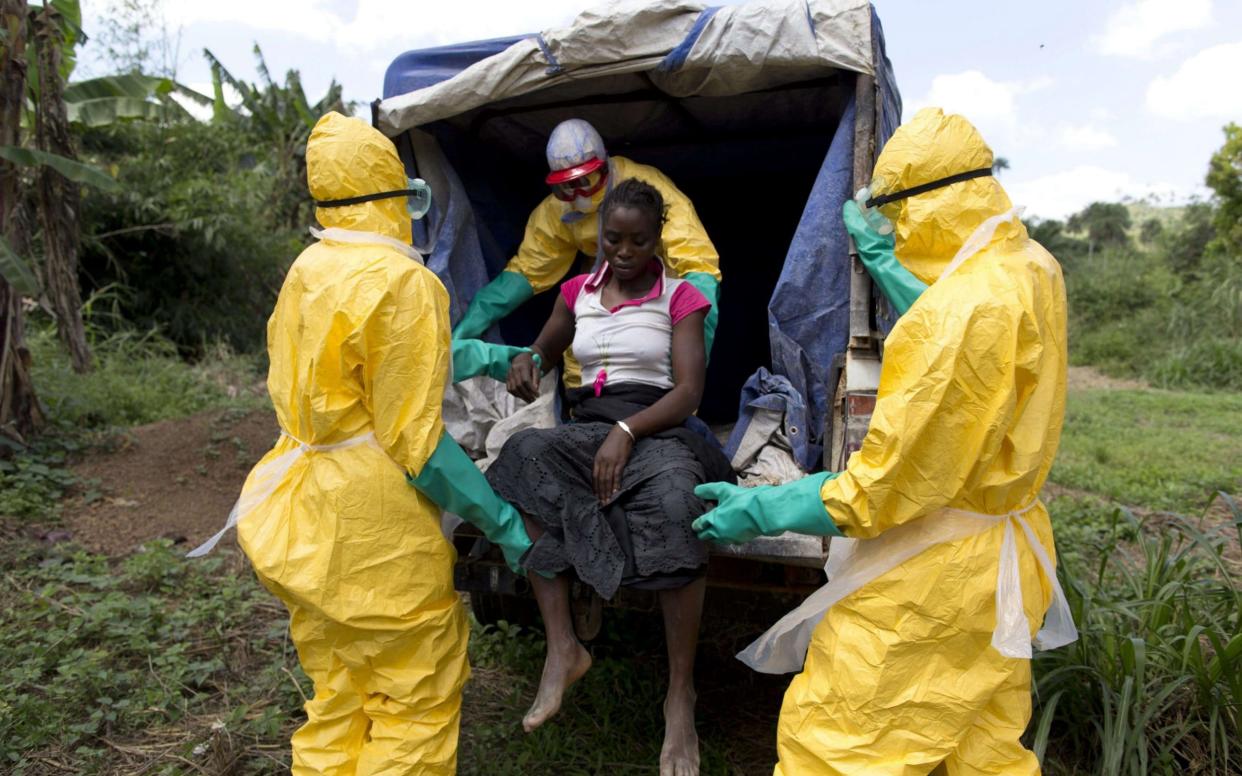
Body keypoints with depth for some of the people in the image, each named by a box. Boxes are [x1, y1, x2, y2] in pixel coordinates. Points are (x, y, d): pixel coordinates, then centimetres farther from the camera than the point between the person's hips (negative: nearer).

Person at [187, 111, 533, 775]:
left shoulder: (303, 273, 7)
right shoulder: (400, 281, -17)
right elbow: (415, 444, -18)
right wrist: (500, 521, -10)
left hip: (302, 520, 8)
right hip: (376, 531, -8)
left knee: (337, 698, 20)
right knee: (420, 696, 8)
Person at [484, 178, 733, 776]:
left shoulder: (680, 298, 7)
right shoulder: (577, 292, 18)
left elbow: (688, 392, -3)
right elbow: (545, 350, 31)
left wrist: (626, 431, -21)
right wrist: (526, 361, 5)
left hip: (658, 429, -3)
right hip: (586, 428, 4)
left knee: (674, 492, -39)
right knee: (529, 451, -32)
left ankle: (680, 693, -26)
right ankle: (561, 649, -28)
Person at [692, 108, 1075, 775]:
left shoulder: (957, 313, -27)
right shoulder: (1033, 267, 2)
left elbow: (885, 485, -25)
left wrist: (759, 510, -15)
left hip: (929, 574, -10)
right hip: (1008, 554, 10)